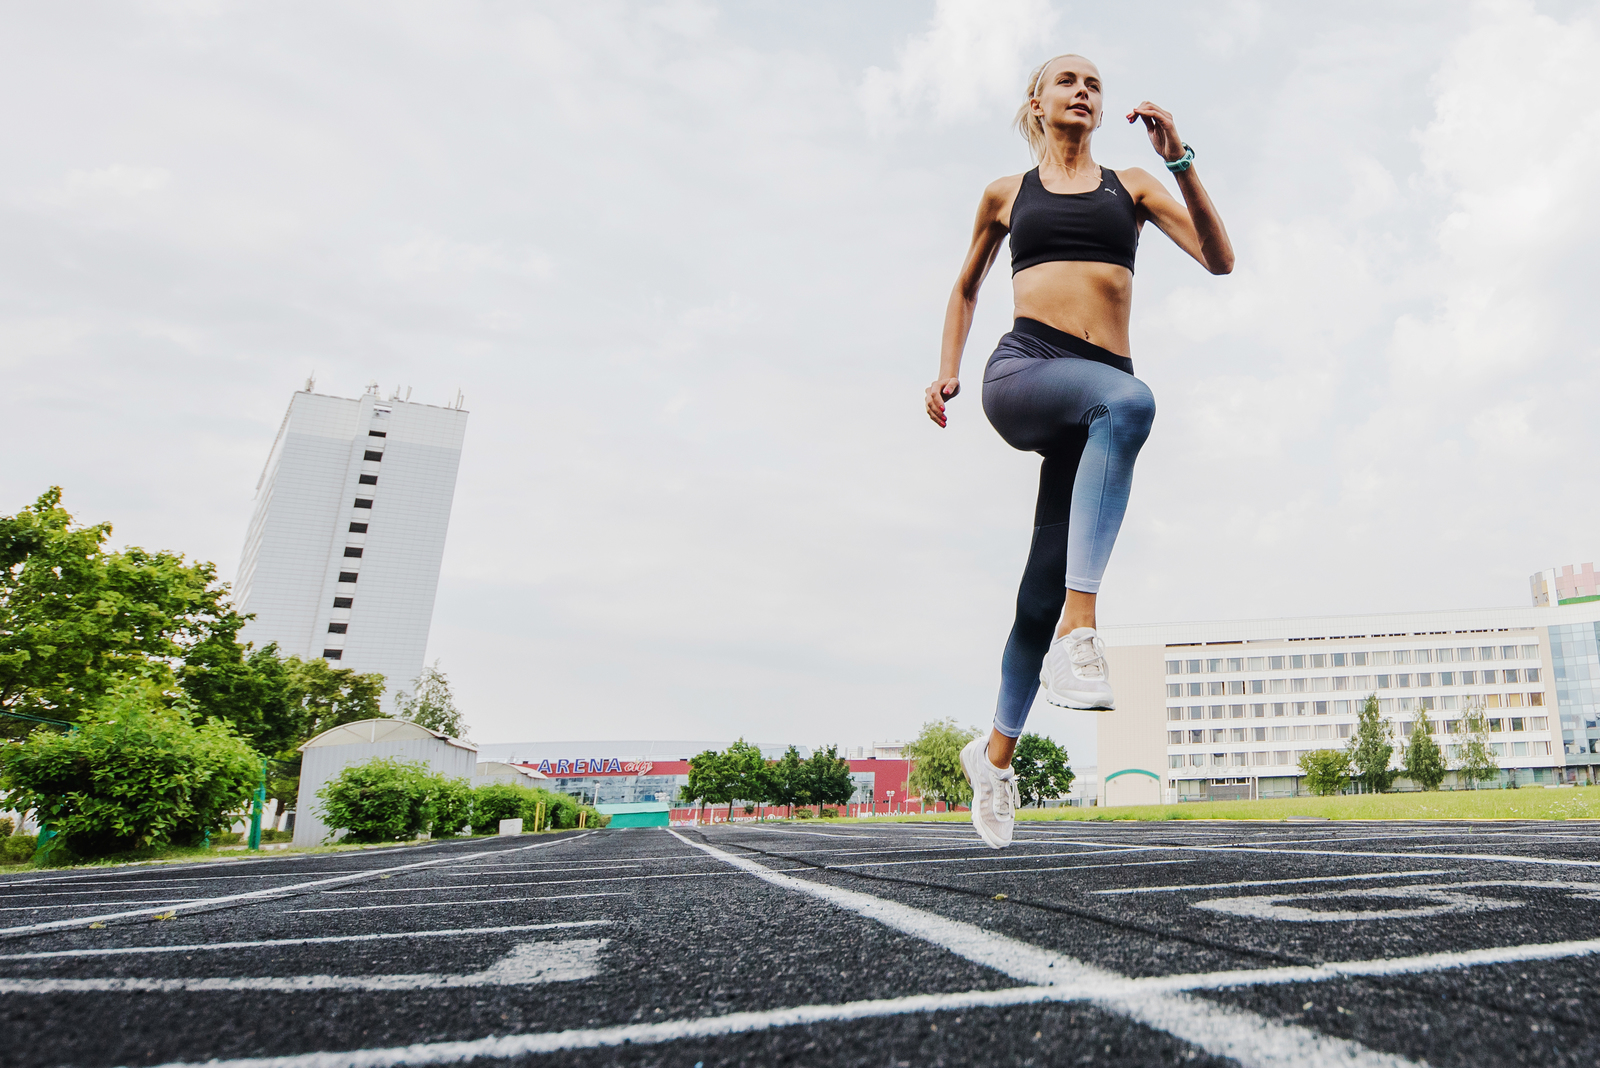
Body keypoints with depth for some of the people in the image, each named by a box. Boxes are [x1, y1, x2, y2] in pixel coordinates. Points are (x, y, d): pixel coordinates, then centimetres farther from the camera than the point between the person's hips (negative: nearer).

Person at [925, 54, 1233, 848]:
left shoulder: (1131, 185, 22)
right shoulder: (1007, 193, 21)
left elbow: (1219, 260, 11)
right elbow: (966, 287, 30)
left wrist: (1180, 161, 1)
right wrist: (946, 369, 15)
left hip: (1095, 399, 2)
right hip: (1022, 372, -2)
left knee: (1044, 586, -2)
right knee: (1129, 402, -38)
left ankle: (995, 754, 16)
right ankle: (1078, 633, -44)